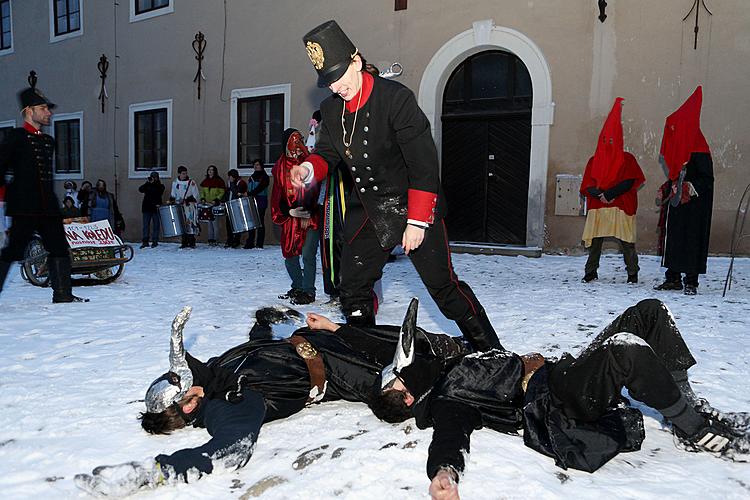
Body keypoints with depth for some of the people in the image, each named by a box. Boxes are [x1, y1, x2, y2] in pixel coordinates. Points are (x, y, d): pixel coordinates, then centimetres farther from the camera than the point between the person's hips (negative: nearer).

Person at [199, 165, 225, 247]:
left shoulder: (219, 181, -3)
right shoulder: (205, 181, 13)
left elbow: (222, 192, -5)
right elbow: (202, 191, 21)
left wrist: (216, 200, -15)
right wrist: (202, 198, 3)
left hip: (216, 205, -5)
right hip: (207, 204, 5)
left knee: (215, 222, -8)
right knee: (209, 222, 6)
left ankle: (215, 240, -4)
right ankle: (210, 239, 9)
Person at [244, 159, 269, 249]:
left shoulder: (264, 177, -1)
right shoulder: (251, 177, 21)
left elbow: (260, 188, -15)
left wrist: (249, 194, -24)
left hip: (261, 201, -6)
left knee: (260, 222, -7)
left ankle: (259, 244, -6)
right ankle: (250, 243, 5)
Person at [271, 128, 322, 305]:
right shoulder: (281, 167, 7)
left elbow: (317, 190, -9)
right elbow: (277, 194, 8)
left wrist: (309, 214, -17)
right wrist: (289, 211, -6)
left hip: (312, 217, -4)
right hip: (291, 218, 4)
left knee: (308, 254, -9)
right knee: (289, 256, 9)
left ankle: (308, 291, 4)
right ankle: (298, 287, 29)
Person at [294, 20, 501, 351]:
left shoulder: (395, 98, -18)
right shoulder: (330, 110, 2)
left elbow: (424, 163, -20)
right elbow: (327, 153, 12)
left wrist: (416, 222, -23)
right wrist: (309, 168, -13)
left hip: (415, 208, -6)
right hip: (367, 210, 6)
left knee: (444, 287, -5)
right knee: (353, 291, 4)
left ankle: (491, 353, 12)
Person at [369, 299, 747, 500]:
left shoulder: (449, 368, 19)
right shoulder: (441, 404, -8)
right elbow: (449, 436, -28)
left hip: (562, 369, 9)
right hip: (557, 400, -9)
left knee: (649, 312, 2)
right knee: (627, 349, -35)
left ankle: (689, 405, 8)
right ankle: (694, 431, -11)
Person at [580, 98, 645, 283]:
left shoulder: (627, 159, 6)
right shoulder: (594, 161, 14)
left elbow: (629, 181, -5)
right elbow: (587, 185, 8)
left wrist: (608, 194, -13)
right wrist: (599, 194, -12)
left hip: (621, 207, -2)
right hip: (597, 207, 3)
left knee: (626, 241, -5)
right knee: (594, 241, 2)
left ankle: (633, 273, 6)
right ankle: (590, 273, 12)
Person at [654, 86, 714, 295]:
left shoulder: (699, 151, -13)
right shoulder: (677, 147, 14)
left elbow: (707, 179, -15)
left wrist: (690, 188, -26)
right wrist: (666, 190, 11)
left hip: (693, 206, -8)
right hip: (675, 202, 8)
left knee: (691, 239, -5)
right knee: (672, 238, 9)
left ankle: (691, 282, 1)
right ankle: (673, 278, 16)